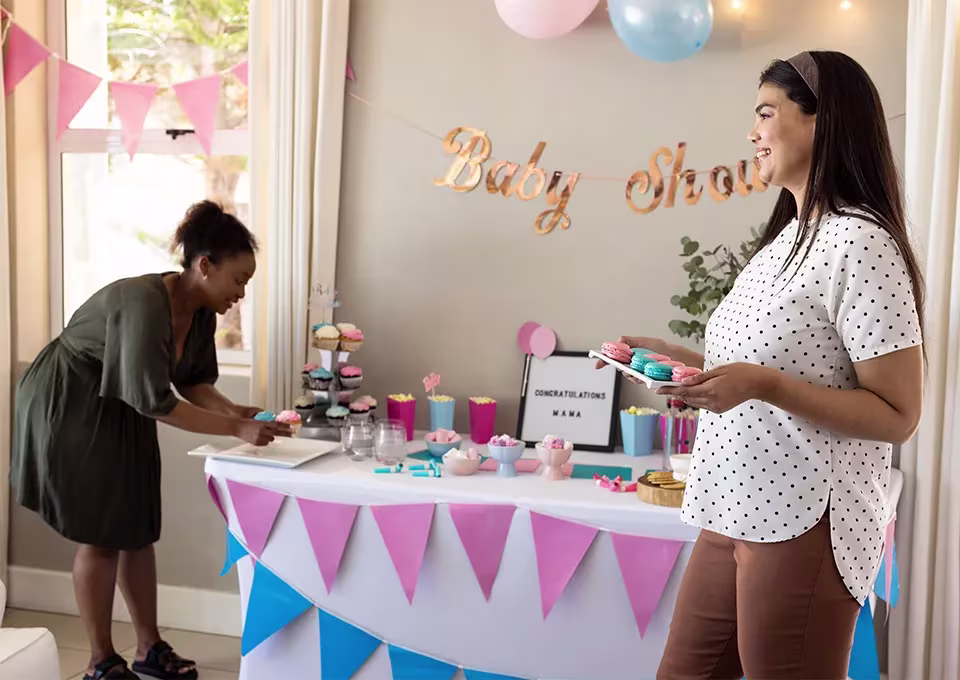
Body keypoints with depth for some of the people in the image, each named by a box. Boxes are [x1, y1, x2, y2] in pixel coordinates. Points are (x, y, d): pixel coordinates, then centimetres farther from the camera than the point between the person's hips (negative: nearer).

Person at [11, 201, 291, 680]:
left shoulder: (200, 311, -6)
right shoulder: (144, 303, -33)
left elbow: (193, 380, 3)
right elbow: (154, 400, -33)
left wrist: (236, 412, -15)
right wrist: (235, 430, -32)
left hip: (121, 414, 8)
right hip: (68, 410, -8)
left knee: (138, 530, 9)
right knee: (100, 536, -2)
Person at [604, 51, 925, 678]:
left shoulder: (861, 241, -15)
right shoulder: (790, 237, 14)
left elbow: (897, 416, -17)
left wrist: (762, 384, -27)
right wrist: (674, 357, 11)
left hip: (805, 526, -9)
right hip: (738, 511, 9)